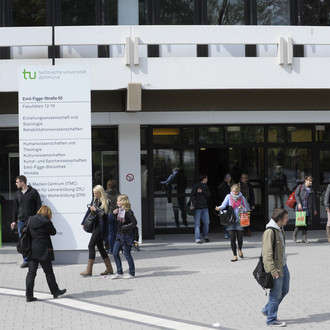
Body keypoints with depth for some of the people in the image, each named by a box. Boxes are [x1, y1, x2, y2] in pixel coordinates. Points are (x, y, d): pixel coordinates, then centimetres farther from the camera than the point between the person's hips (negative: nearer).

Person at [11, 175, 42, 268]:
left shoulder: (33, 192, -4)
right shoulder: (18, 193, 10)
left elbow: (38, 206, -3)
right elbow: (16, 207, 17)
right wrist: (14, 220, 15)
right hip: (21, 221, 5)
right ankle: (26, 260, 12)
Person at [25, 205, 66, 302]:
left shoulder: (31, 220, 6)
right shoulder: (45, 222, -11)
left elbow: (27, 231, 11)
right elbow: (53, 232, -1)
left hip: (31, 250, 5)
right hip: (43, 250, -5)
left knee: (31, 272, 4)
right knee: (49, 272, 8)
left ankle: (29, 295, 1)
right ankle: (55, 291, 21)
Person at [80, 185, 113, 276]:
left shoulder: (106, 202, -9)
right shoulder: (94, 200, 12)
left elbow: (105, 215, -13)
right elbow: (89, 211, 15)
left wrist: (95, 210, -16)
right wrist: (83, 223, 12)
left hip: (100, 226, -8)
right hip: (95, 225, 8)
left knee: (91, 245, -10)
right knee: (100, 246, 10)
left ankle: (89, 269, -6)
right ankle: (109, 268, 17)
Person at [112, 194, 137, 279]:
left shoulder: (128, 212, -17)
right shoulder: (119, 210, 7)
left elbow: (134, 223, -20)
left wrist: (124, 227, -19)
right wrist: (114, 214, 3)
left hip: (127, 235, -8)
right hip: (119, 234, 8)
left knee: (127, 254, 1)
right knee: (115, 253, 6)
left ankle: (131, 273, 15)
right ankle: (119, 273, 14)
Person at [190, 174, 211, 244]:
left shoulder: (206, 186, 12)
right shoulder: (197, 186, -6)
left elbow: (208, 194, -1)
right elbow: (191, 195, -11)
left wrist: (202, 191, -15)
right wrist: (193, 204, -19)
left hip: (205, 208, 6)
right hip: (198, 208, -6)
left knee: (206, 222, 6)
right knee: (197, 224, -3)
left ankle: (205, 236, 25)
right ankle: (197, 238, 2)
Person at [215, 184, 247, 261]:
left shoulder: (242, 198, 4)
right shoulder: (229, 196, 1)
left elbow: (245, 210, 7)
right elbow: (223, 205, -11)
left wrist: (241, 208, -16)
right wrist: (219, 208, -33)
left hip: (239, 220, 1)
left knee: (240, 238, 2)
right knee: (232, 238, -4)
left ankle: (239, 250, 33)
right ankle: (235, 256, 4)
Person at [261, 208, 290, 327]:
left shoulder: (279, 229, 10)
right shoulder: (269, 232, -21)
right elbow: (267, 253, -24)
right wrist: (273, 270, -26)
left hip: (283, 265, 10)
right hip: (275, 268, -10)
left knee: (284, 290, 19)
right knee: (276, 294, 0)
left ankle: (267, 310, 32)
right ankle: (271, 319, 14)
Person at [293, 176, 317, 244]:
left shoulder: (311, 189, 15)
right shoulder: (300, 187, 2)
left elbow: (313, 200, 18)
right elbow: (296, 195, -5)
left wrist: (314, 209, 16)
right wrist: (299, 203, -18)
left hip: (308, 208, 4)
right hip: (300, 207, -4)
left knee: (306, 223, 1)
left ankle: (304, 238, 4)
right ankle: (294, 234, 15)